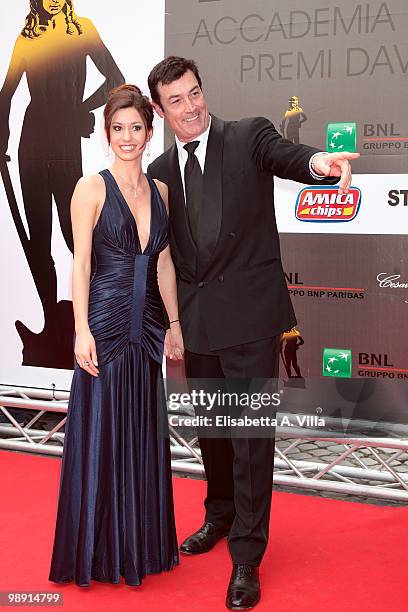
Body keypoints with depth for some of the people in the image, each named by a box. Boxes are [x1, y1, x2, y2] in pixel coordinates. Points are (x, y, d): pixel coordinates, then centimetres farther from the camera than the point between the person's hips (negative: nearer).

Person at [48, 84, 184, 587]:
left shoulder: (160, 191, 10)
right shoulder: (92, 188, -6)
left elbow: (164, 263, 13)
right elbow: (80, 264, -9)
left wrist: (174, 324, 11)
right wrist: (82, 331, -16)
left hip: (147, 325, 6)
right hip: (105, 323, -5)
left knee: (143, 433, 12)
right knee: (100, 435, 2)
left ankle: (141, 542, 27)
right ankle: (96, 550, 17)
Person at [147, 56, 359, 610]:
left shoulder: (248, 136, -2)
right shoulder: (161, 172, 10)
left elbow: (287, 156, -22)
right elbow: (162, 250, 15)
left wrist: (319, 160, -46)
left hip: (249, 313, -5)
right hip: (196, 319, 5)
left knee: (251, 432, -3)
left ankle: (246, 556, 9)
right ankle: (221, 515, 42)